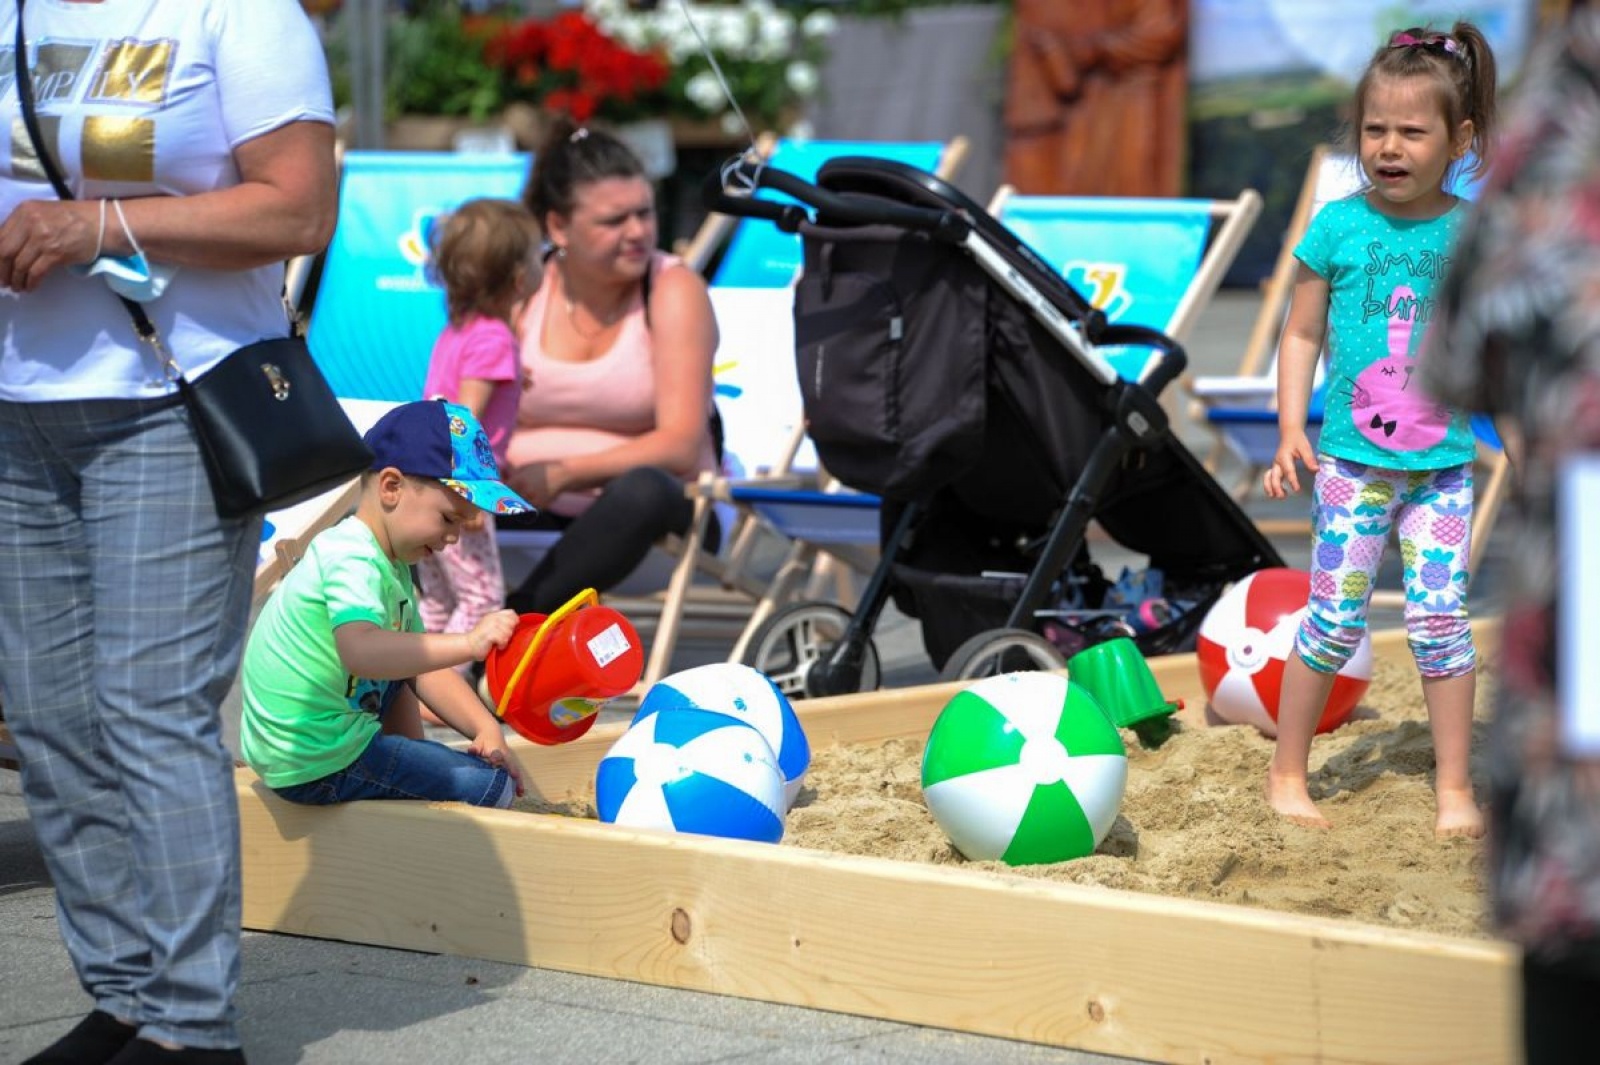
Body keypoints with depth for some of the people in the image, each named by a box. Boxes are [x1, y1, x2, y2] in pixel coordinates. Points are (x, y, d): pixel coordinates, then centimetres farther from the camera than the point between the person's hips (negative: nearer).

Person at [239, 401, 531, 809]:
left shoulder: (392, 567, 14)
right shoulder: (351, 561, -20)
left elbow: (420, 665, 15)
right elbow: (360, 651, -39)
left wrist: (485, 727, 2)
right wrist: (468, 644, -44)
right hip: (319, 768, -11)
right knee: (493, 788, -11)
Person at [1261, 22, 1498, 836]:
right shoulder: (1339, 227, -3)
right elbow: (1302, 334, 2)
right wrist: (1292, 432, -5)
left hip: (1442, 463, 1)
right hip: (1352, 458, -1)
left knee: (1440, 619, 0)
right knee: (1335, 618, 1)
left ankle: (1455, 789, 10)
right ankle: (1286, 774, 16)